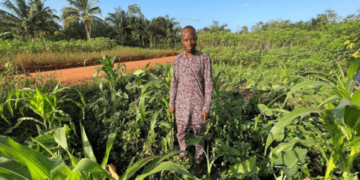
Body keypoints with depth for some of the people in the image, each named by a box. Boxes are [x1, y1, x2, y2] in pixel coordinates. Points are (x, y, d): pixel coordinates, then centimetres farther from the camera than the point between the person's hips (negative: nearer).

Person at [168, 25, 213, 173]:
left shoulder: (205, 59, -9)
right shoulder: (178, 59, 0)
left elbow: (208, 85, -8)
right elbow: (174, 83, 5)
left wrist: (206, 108, -11)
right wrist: (171, 104, 6)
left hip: (198, 105, -2)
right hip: (181, 104, 3)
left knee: (199, 135, 14)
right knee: (180, 133, 18)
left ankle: (197, 161, 38)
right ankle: (183, 153, 47)